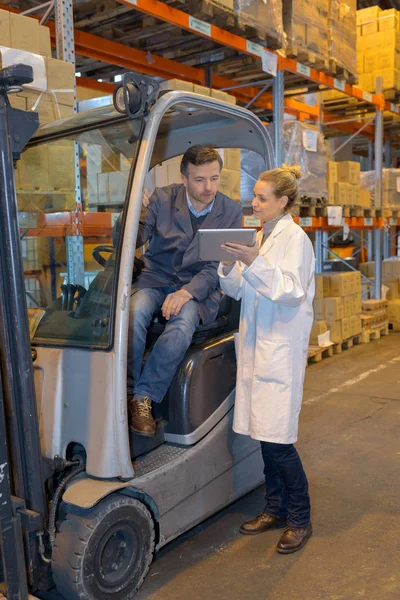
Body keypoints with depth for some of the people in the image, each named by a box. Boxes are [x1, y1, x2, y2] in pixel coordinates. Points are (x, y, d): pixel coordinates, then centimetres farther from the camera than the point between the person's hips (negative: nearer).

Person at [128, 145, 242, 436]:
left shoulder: (231, 212, 0)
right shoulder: (162, 198, -1)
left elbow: (218, 266, -5)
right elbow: (134, 242, -3)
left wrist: (187, 292, -21)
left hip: (199, 287, 0)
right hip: (156, 278, 1)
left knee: (182, 324, -32)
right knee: (134, 312, -31)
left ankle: (143, 396, -18)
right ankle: (127, 391, -16)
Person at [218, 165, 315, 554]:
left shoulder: (295, 238, -8)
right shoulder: (260, 238, 14)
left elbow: (291, 292, -17)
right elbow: (241, 291, 14)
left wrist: (254, 263, -24)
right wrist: (229, 266, -4)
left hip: (282, 347, -7)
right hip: (256, 345, 8)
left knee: (278, 439, -4)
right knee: (264, 435, 13)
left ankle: (299, 519, 15)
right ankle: (275, 509, 29)